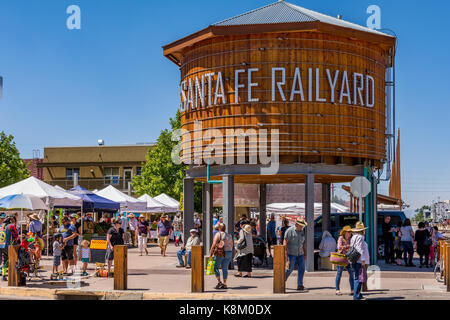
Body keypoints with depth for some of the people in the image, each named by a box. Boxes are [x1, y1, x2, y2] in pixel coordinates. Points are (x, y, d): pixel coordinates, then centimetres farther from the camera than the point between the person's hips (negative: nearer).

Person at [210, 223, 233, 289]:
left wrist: (211, 253, -8)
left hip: (220, 254, -5)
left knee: (216, 267, 6)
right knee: (225, 269, 7)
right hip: (228, 253, 5)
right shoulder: (229, 235, 11)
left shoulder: (218, 234, -7)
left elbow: (214, 244, -13)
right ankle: (224, 284, 5)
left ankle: (219, 282, -5)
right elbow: (231, 245, 16)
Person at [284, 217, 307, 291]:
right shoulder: (290, 230, -9)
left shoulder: (302, 231, 12)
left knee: (302, 269, -3)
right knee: (290, 269, -7)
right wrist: (285, 254, -18)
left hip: (300, 254, 6)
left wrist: (305, 254, 15)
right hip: (291, 253, -6)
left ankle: (300, 285, 0)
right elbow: (285, 242, -12)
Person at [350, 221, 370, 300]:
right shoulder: (360, 237, -11)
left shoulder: (353, 237, 16)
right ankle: (356, 296, -11)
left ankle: (357, 294, 22)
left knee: (356, 278, 15)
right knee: (359, 278, -9)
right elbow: (361, 249, -16)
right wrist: (363, 260, -17)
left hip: (354, 260, 10)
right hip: (359, 260, -10)